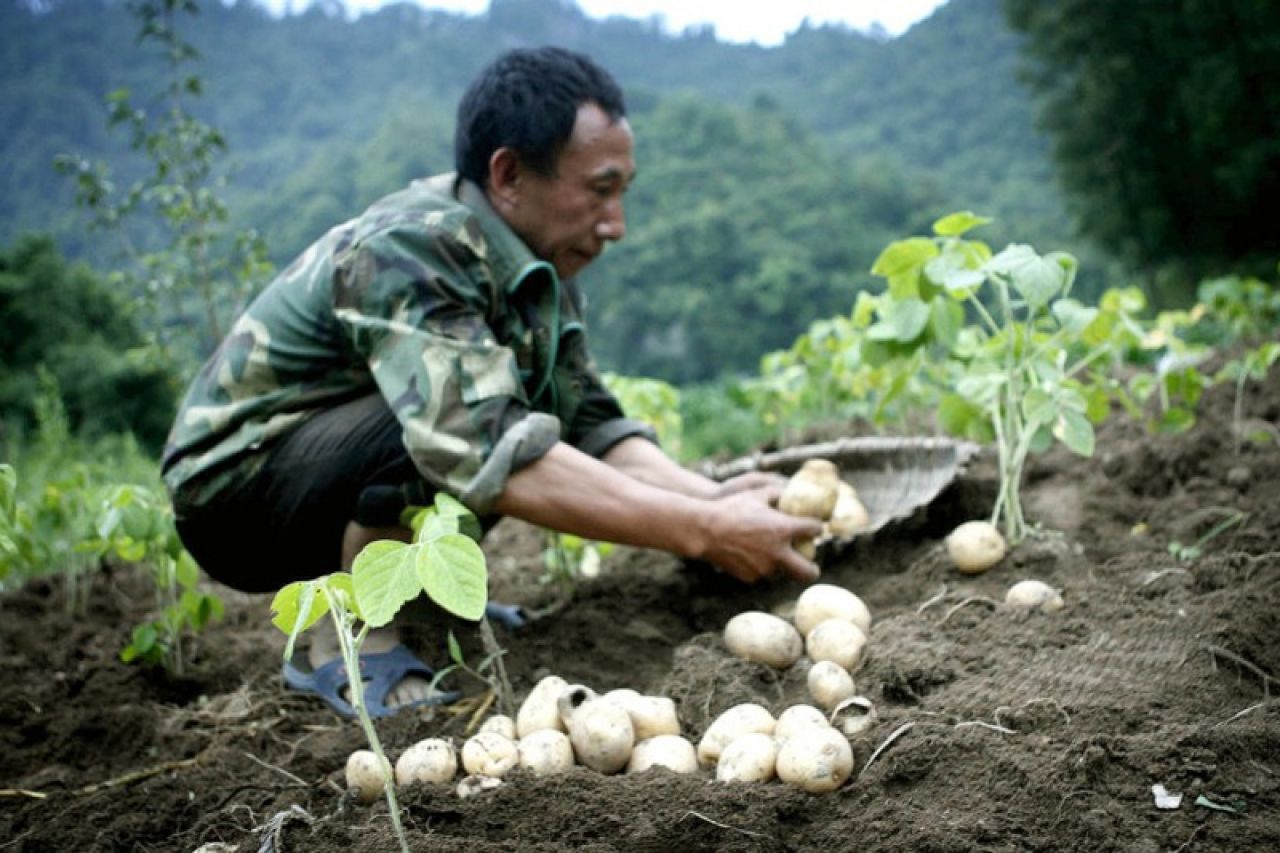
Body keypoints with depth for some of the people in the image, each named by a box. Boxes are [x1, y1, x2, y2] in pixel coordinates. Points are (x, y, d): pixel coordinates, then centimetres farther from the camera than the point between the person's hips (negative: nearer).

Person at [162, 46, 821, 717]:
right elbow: (486, 449, -41)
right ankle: (351, 645, -14)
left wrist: (708, 495, -21)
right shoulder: (404, 252, -29)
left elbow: (588, 420, -4)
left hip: (327, 479, 8)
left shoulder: (538, 262, -2)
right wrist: (700, 531, -42)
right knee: (451, 423, -33)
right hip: (230, 489, -8)